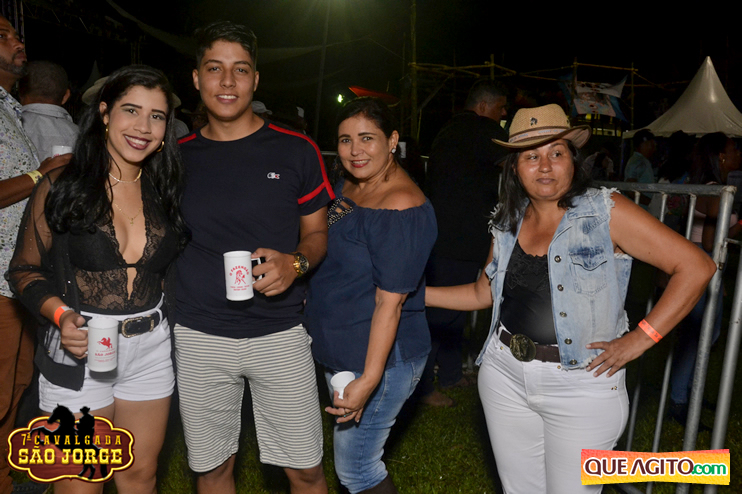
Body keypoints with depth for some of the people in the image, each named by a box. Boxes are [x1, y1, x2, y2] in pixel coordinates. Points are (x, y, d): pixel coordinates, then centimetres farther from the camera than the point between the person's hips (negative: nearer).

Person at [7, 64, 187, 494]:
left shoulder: (166, 192, 4)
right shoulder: (62, 188, -6)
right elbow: (25, 270, -1)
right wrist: (61, 315, -17)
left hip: (151, 349, 3)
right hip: (79, 352, -3)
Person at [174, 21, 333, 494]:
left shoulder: (296, 151, -2)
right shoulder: (177, 156, 4)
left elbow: (317, 233, 6)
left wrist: (295, 262, -16)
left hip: (279, 333, -1)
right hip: (199, 337, 2)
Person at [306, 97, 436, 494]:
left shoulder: (401, 207, -24)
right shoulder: (347, 185, 5)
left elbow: (389, 302, -26)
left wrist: (369, 380, -26)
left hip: (381, 358, -9)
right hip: (337, 351, 9)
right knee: (358, 461, 24)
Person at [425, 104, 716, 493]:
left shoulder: (606, 212, -12)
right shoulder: (507, 222, 5)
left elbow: (696, 267, -14)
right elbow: (482, 293, 13)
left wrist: (640, 339, -17)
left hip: (580, 382, -4)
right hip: (505, 372, 5)